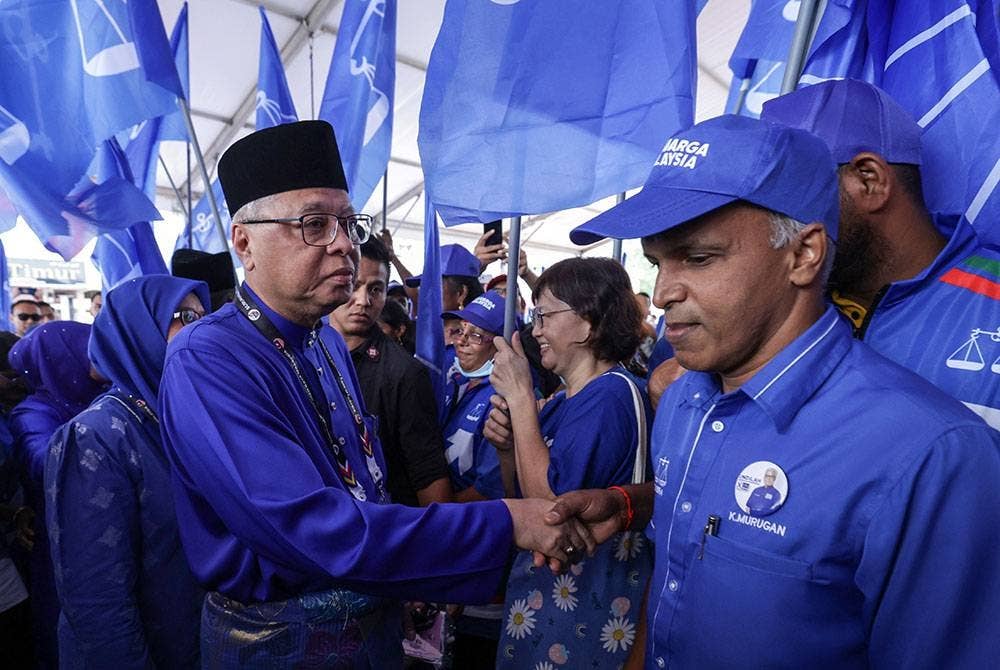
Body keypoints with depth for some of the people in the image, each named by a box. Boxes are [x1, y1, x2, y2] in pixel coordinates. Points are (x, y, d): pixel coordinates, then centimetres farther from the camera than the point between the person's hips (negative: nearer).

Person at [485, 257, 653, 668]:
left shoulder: (611, 396, -21)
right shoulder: (561, 400, 6)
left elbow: (548, 504, -27)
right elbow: (522, 497, 11)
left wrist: (520, 396, -23)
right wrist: (507, 450, -9)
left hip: (584, 604, -8)